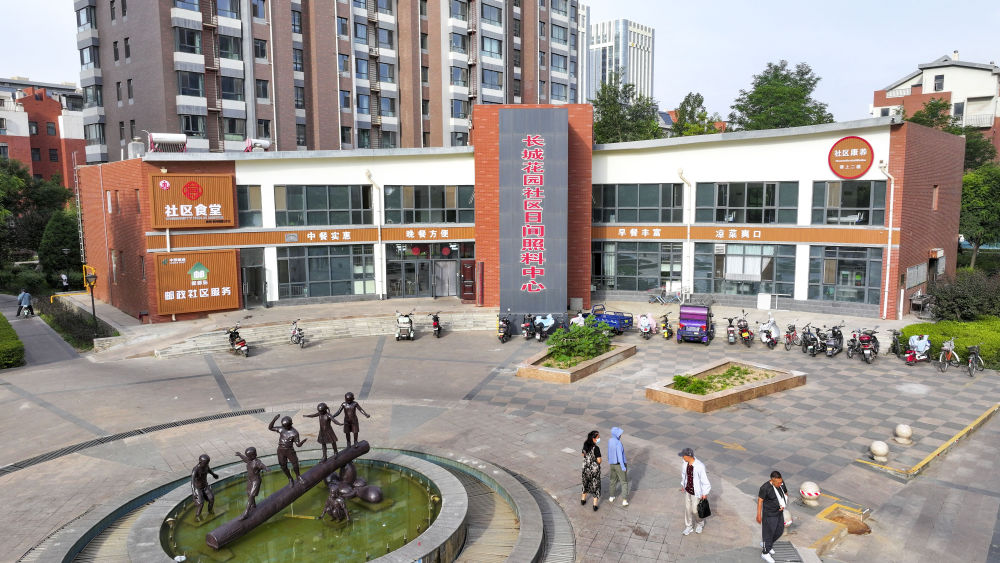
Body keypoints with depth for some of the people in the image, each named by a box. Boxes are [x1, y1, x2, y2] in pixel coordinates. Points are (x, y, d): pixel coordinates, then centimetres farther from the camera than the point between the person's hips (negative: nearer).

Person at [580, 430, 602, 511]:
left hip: (586, 468, 5)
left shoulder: (585, 445, -7)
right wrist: (595, 459, 0)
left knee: (586, 483, 25)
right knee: (595, 486, 11)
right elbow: (599, 461, -20)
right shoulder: (596, 448, -26)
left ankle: (583, 499, 42)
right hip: (594, 469, -5)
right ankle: (595, 505, 18)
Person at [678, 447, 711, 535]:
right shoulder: (685, 463, -14)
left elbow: (705, 480, -21)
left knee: (695, 510, 13)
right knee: (687, 508, 17)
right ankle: (689, 526, 39)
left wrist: (705, 493, -11)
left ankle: (700, 523, 45)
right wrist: (683, 484, 17)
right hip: (687, 489, 5)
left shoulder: (700, 466, -33)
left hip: (696, 492, -5)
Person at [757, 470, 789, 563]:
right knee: (769, 533, 6)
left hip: (779, 512, 7)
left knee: (780, 531, 20)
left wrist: (783, 505, -11)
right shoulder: (765, 488, -28)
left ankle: (764, 543, 43)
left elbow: (786, 493, 6)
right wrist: (759, 515, -13)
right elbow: (760, 500, -18)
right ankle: (765, 553, 27)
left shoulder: (781, 483, -10)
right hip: (769, 514, -7)